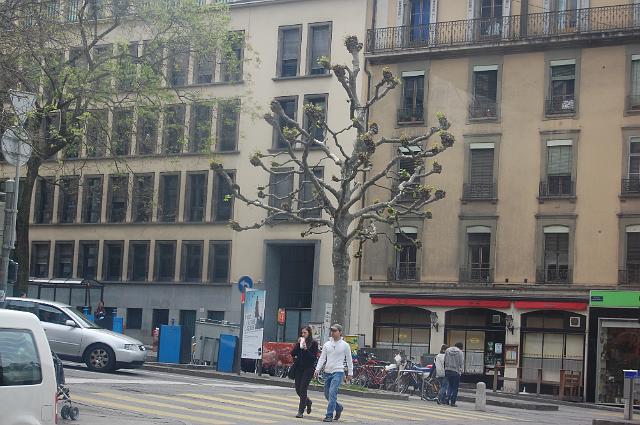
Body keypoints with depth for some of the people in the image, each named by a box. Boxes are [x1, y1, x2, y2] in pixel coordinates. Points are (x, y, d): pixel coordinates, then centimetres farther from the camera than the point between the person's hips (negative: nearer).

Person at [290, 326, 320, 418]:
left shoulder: (313, 343, -3)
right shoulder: (300, 342, 11)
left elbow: (314, 357, -10)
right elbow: (293, 353, 3)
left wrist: (306, 349, -19)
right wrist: (298, 345, -8)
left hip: (308, 368, -5)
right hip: (299, 368, 5)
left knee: (303, 389, -9)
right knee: (298, 389, 7)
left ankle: (300, 411, -3)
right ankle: (308, 402, 35)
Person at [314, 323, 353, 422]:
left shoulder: (345, 345, 0)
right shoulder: (327, 344, 9)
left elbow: (349, 360, 6)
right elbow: (322, 358, 8)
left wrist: (350, 373, 5)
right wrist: (317, 370, -4)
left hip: (338, 372, -5)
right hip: (327, 372, 5)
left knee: (332, 393, -17)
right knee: (327, 394, 10)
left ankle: (329, 416, -15)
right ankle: (338, 408, 34)